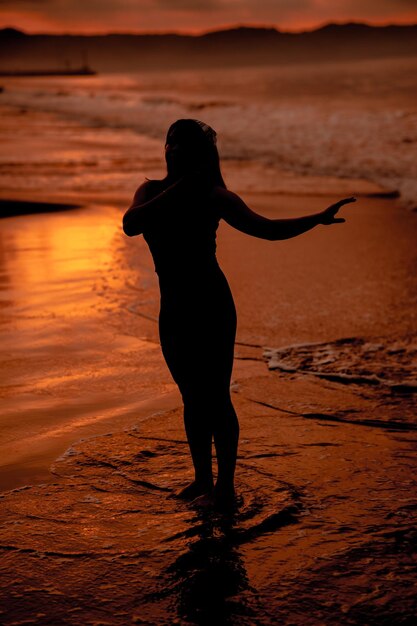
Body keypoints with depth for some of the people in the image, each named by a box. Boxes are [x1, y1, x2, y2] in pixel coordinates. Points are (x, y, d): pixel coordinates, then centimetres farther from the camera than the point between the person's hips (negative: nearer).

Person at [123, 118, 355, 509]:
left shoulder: (212, 196, -5)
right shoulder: (151, 191, 8)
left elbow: (268, 229, -7)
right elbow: (130, 225, -12)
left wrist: (318, 219, -17)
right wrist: (176, 191, -16)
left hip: (210, 305, -5)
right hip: (174, 310, 5)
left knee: (215, 397, -4)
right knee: (192, 397, 13)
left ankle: (225, 484, 8)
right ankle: (202, 479, 25)